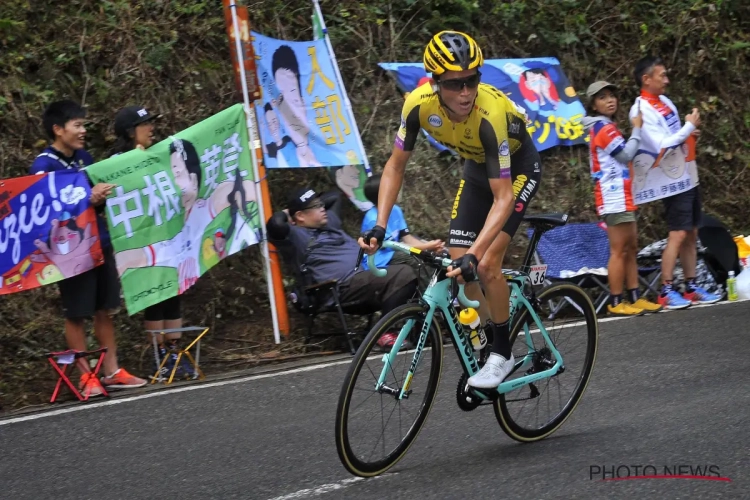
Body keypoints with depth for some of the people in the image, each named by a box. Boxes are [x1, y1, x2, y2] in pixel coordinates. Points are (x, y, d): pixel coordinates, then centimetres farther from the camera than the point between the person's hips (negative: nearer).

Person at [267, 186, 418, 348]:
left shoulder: (328, 223, 28)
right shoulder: (296, 235, 0)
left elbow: (334, 197, 46)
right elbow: (275, 224, -20)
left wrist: (316, 202, 29)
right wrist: (285, 213, 2)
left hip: (368, 272, 10)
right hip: (345, 286, -9)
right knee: (403, 275, -29)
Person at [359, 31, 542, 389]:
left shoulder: (490, 114, -40)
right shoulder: (420, 104, -27)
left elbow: (502, 198, -40)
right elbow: (396, 165, -13)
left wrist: (473, 254, -50)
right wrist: (379, 226, -24)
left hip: (517, 169, -5)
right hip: (476, 169, 5)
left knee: (485, 265, -17)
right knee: (457, 269, -1)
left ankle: (503, 354, 1)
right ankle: (488, 341, 20)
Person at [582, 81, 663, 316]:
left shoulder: (603, 127, 20)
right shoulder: (604, 128, -12)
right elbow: (626, 155, -16)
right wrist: (637, 129, -7)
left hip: (621, 197, 11)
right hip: (614, 198, -11)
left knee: (631, 249, 10)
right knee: (619, 251, -8)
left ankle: (635, 298, 12)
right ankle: (616, 302, -6)